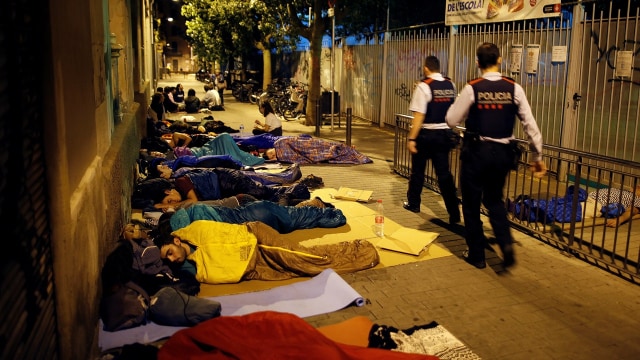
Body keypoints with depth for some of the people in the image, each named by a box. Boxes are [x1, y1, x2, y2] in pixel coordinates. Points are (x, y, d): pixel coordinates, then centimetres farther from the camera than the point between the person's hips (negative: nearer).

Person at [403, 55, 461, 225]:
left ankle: (413, 203, 30)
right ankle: (454, 213, 4)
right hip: (445, 133, 5)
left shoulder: (424, 86, -14)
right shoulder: (450, 85, 4)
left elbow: (419, 115, -18)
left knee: (418, 170, 14)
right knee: (444, 173, 7)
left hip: (426, 134, -5)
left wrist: (412, 138, -15)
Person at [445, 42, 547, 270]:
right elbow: (530, 124, -2)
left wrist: (465, 107, 14)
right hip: (503, 152, 3)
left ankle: (476, 255, 21)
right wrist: (538, 157, 7)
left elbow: (451, 120, -6)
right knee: (494, 199, 24)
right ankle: (506, 243, 4)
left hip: (476, 151, -3)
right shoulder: (514, 88, -3)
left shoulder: (472, 88, -11)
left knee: (471, 203, 12)